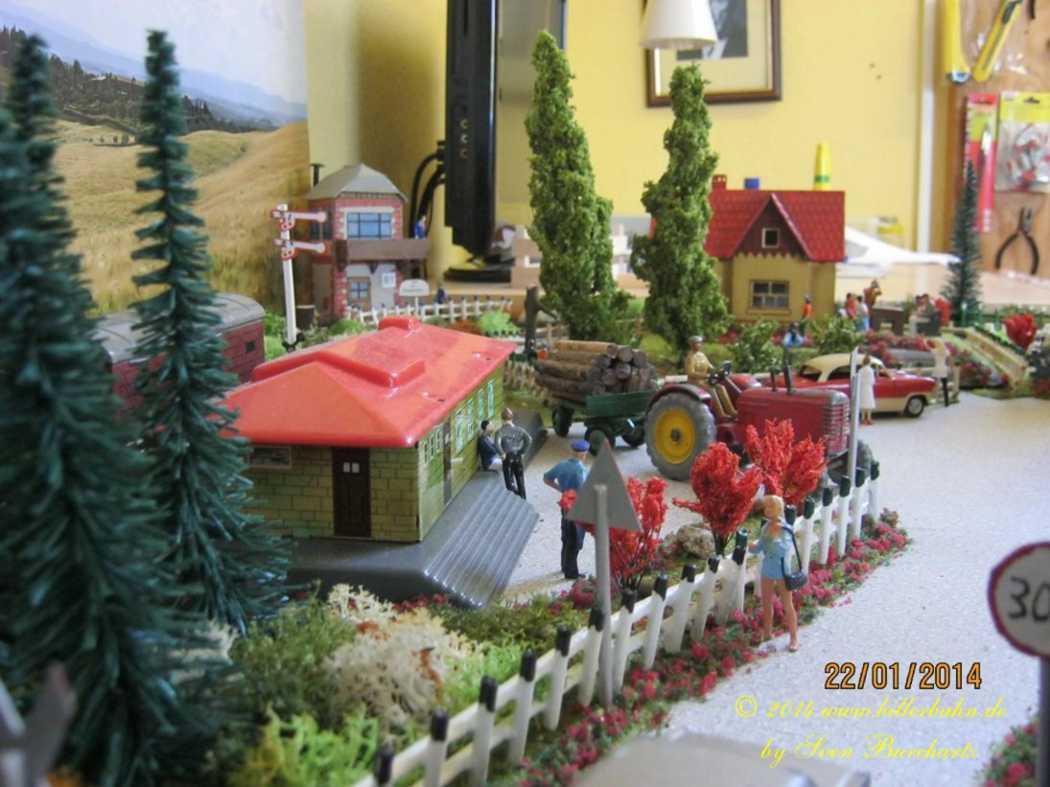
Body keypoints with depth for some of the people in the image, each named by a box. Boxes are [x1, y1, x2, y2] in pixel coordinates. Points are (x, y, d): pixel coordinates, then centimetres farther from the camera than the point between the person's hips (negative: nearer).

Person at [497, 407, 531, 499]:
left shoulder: (501, 430, -10)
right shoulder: (519, 429, 0)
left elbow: (497, 442, -27)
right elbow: (529, 440, -11)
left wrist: (502, 453, -14)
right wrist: (523, 452, -3)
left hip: (508, 458, -3)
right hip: (518, 457, 3)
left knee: (509, 481, 8)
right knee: (520, 480, 15)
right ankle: (522, 500, 23)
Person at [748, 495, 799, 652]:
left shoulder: (786, 529, -19)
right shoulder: (766, 527, -2)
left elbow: (783, 550, -28)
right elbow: (759, 548, 5)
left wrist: (775, 536, -33)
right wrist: (749, 547, -14)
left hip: (782, 572, -6)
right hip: (767, 571, 6)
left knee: (787, 606, 4)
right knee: (766, 603, 17)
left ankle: (794, 638, 16)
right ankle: (767, 633, 33)